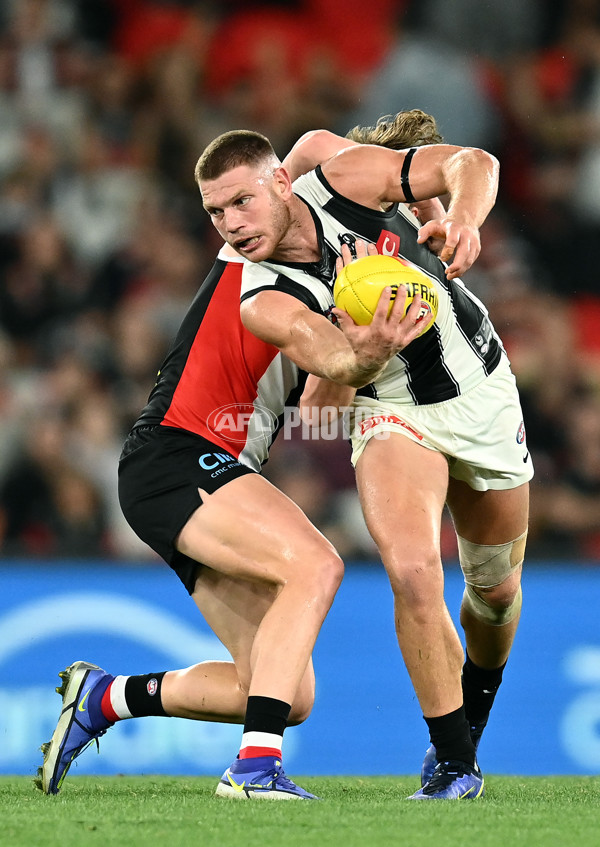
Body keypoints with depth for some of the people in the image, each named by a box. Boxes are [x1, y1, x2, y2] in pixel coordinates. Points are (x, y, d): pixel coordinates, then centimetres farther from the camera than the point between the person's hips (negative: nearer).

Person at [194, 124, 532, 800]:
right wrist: (362, 336, -64)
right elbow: (339, 364, -41)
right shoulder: (264, 300, -24)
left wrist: (464, 216, -37)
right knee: (413, 571, -27)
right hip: (393, 412, -2)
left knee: (495, 590, 14)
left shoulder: (345, 181, -19)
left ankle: (471, 714, 45)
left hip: (483, 389, 2)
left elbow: (472, 163, -15)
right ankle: (455, 763, -12)